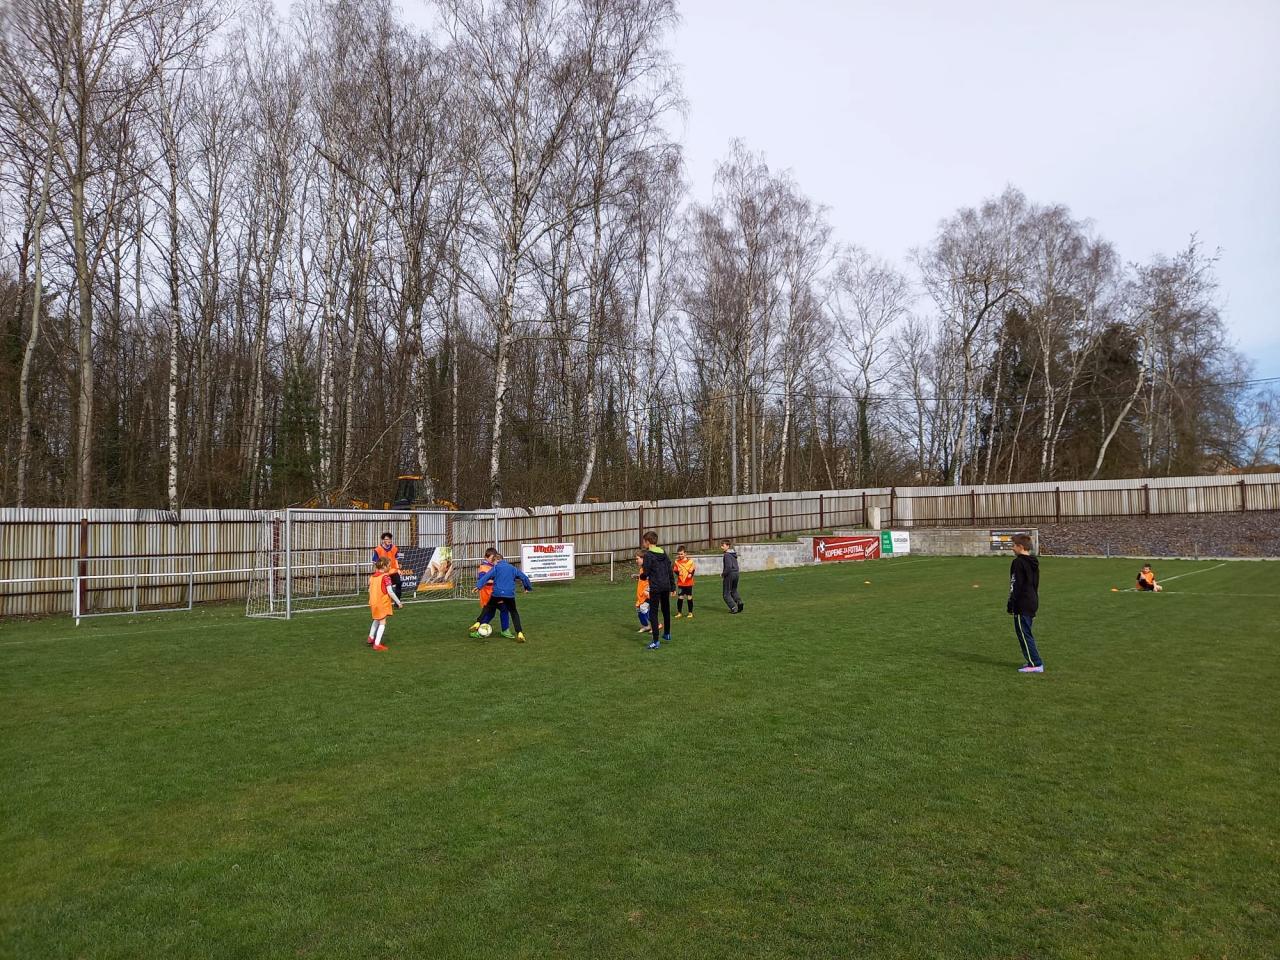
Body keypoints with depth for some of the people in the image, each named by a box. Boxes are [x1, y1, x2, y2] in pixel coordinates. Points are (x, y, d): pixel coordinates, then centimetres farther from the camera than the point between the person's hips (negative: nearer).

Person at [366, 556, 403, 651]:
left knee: (376, 620, 28)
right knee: (382, 623, 1)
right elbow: (390, 592, -19)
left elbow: (370, 590, 10)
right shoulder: (386, 577, -16)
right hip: (383, 603, -7)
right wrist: (398, 602, -10)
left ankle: (371, 638, 38)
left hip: (373, 602, 7)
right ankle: (377, 644, -2)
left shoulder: (372, 576, 5)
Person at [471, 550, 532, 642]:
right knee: (514, 613, 13)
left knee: (488, 608, 20)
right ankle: (519, 633, 0)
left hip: (497, 594, -2)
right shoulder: (512, 568, 17)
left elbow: (486, 576, -10)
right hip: (510, 594, 2)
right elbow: (524, 577, 20)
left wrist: (479, 585, -19)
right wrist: (528, 588, 35)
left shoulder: (496, 568, 6)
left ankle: (478, 623, 6)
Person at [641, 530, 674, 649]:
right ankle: (667, 634, 38)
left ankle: (656, 642, -6)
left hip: (655, 588, -7)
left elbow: (647, 573, -13)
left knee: (653, 614, -2)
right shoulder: (664, 553, 10)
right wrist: (672, 586, 17)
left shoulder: (648, 555, -10)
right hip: (666, 586, 7)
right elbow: (670, 571, 11)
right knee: (666, 610, 22)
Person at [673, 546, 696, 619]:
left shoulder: (690, 561, -4)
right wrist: (678, 573, -14)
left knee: (689, 598, 6)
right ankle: (679, 613, 13)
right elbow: (676, 571, 7)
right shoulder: (677, 562, 1)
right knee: (680, 598, 1)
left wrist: (691, 574, -18)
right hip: (680, 583, 1)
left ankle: (690, 613, 17)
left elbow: (693, 569, 0)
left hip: (689, 583, -1)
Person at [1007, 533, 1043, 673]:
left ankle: (1035, 664, -6)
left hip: (1022, 605, -9)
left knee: (1024, 634, -5)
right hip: (1032, 603, 9)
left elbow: (1016, 585, -17)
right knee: (1027, 633, 16)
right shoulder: (1034, 563, 15)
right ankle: (1034, 661, 17)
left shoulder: (1018, 563, -14)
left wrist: (1011, 604, -12)